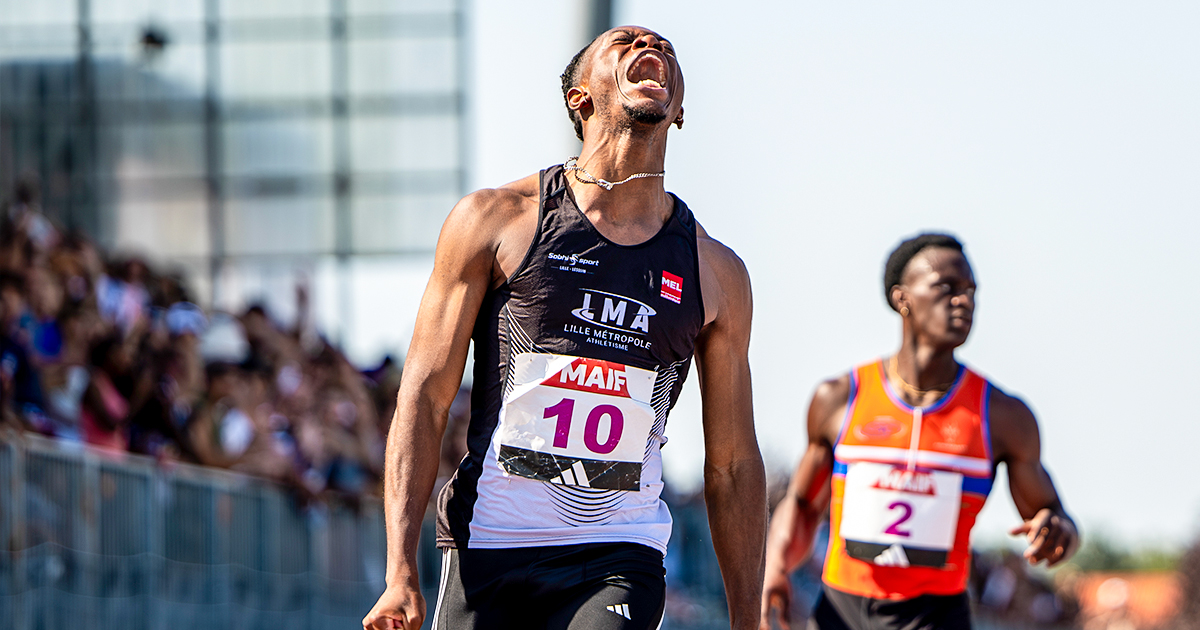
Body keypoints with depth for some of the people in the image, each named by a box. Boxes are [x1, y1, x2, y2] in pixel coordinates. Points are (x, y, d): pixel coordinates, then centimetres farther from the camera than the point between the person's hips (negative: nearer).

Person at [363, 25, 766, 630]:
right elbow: (424, 399, -1)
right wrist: (401, 573, -10)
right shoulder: (495, 220, 3)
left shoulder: (717, 274, 9)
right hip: (488, 551, -1)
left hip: (619, 559, 1)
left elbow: (734, 466, 14)